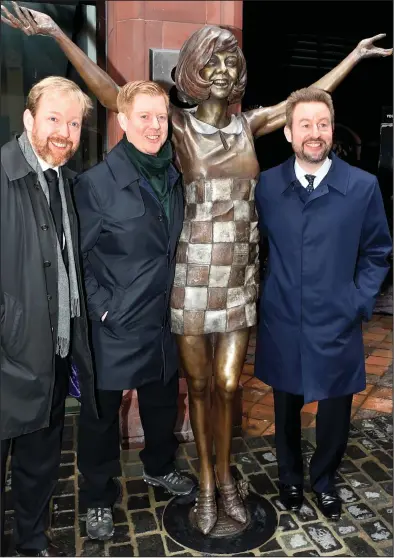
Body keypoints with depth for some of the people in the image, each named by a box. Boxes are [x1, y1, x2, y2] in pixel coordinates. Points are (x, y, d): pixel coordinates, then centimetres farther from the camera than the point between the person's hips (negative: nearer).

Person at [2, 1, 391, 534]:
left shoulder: (249, 123, 9)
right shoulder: (178, 125, -2)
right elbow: (112, 94, -9)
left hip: (240, 276, 3)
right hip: (193, 276, -2)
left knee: (227, 385, 7)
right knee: (199, 384, 9)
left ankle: (225, 475, 31)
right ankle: (207, 481, 29)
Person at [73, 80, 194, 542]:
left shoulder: (173, 178, 5)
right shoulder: (95, 183, -13)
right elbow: (80, 258, -11)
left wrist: (176, 301, 8)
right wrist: (103, 311, -15)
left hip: (163, 320, 6)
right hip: (114, 327, -5)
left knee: (162, 401, 22)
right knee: (102, 413, 12)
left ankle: (158, 467, 49)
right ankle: (98, 498, 35)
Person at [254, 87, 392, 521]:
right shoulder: (267, 185, -3)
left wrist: (359, 304, -5)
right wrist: (263, 293, 0)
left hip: (337, 326, 0)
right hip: (281, 324, 1)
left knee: (334, 412, 14)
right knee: (286, 409, 18)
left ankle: (324, 480, 43)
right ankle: (289, 477, 45)